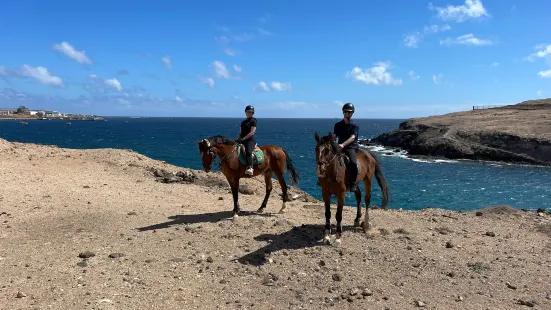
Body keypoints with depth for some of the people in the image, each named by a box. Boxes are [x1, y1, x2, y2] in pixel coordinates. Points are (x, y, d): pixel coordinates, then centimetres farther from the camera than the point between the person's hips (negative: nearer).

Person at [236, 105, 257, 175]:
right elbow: (240, 132, 21)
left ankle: (250, 168, -48)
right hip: (242, 140, 8)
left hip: (250, 140, -8)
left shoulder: (253, 121, -1)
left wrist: (243, 138, -17)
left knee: (248, 152, -32)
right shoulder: (243, 122, 20)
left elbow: (252, 132, -12)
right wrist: (238, 139, 2)